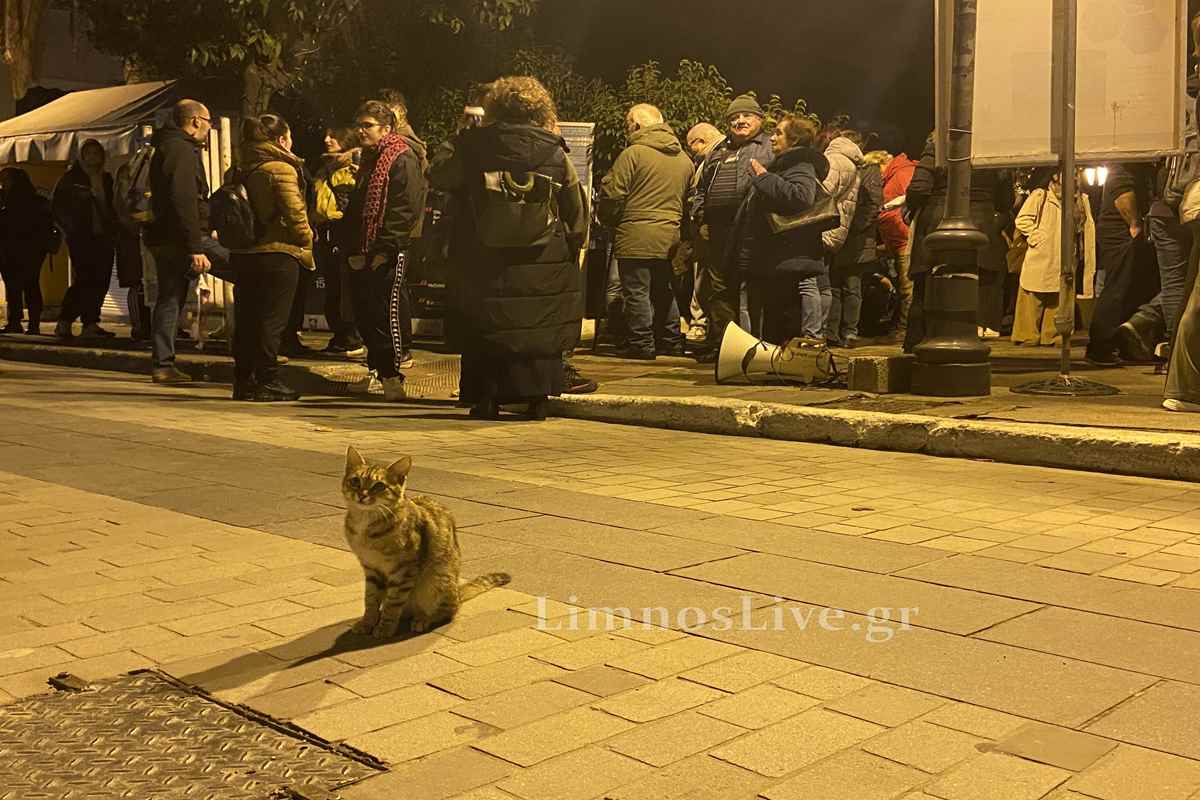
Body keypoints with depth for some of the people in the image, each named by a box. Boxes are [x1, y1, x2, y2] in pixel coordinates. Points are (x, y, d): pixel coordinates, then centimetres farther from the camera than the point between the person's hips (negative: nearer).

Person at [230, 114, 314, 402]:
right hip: (278, 252, -7)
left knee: (247, 318, 10)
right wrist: (306, 239, -1)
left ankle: (244, 380, 14)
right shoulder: (281, 170, -11)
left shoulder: (242, 170, 12)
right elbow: (295, 213, -15)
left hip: (244, 253, 7)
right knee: (272, 319, -3)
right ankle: (267, 381, -1)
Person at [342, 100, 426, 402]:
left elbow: (408, 210, -16)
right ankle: (377, 368, 24)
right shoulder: (368, 161, 19)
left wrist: (384, 250, -19)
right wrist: (352, 249, 10)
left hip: (389, 254, -9)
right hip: (363, 255, 9)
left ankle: (392, 374, -5)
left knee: (388, 308, -10)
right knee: (364, 308, 11)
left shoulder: (403, 160, -8)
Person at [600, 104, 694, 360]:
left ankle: (641, 344, 1)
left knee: (636, 291, 1)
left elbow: (612, 195, -10)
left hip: (636, 238, -7)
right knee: (664, 291, 16)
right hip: (670, 238, 7)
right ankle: (671, 343, 22)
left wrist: (610, 220, 7)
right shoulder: (685, 159, 12)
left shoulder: (633, 153, -9)